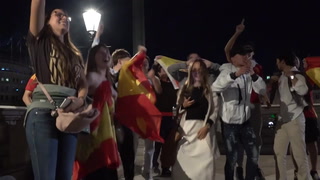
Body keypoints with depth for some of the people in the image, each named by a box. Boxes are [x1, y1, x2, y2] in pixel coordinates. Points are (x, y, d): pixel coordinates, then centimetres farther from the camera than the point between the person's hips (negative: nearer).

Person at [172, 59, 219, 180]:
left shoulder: (210, 89, 7)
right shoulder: (185, 88, 14)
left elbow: (215, 110, 1)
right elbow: (177, 109, 16)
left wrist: (207, 126, -11)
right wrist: (183, 105, -5)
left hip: (203, 127, -2)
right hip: (187, 127, 2)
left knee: (206, 159, -13)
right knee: (183, 158, 0)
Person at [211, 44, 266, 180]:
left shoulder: (248, 73, 5)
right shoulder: (227, 71, -10)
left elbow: (262, 90, -4)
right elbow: (215, 88, -29)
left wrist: (253, 74, -17)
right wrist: (235, 74, -37)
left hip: (245, 121, 5)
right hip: (229, 123, -5)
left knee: (253, 155, 10)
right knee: (232, 159, 1)